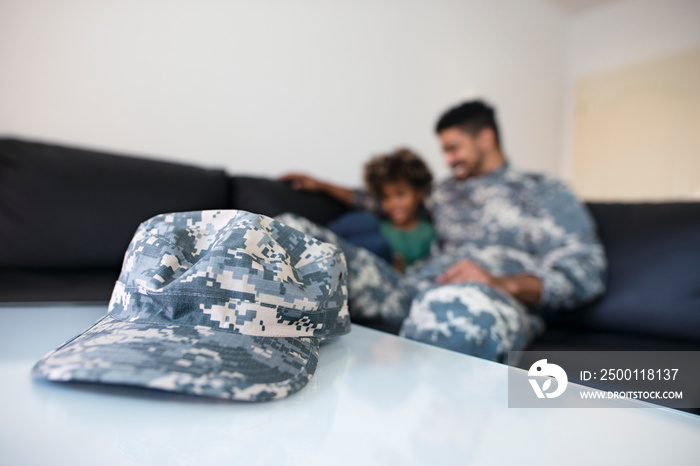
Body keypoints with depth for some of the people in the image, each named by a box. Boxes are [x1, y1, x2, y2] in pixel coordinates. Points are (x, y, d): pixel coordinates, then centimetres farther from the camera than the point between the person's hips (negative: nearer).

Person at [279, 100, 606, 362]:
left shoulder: (545, 193, 15)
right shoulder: (445, 192, 31)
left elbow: (586, 273, 2)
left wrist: (502, 283, -16)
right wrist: (324, 186, 41)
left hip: (499, 301, -5)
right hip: (413, 291, 5)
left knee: (461, 303, -47)